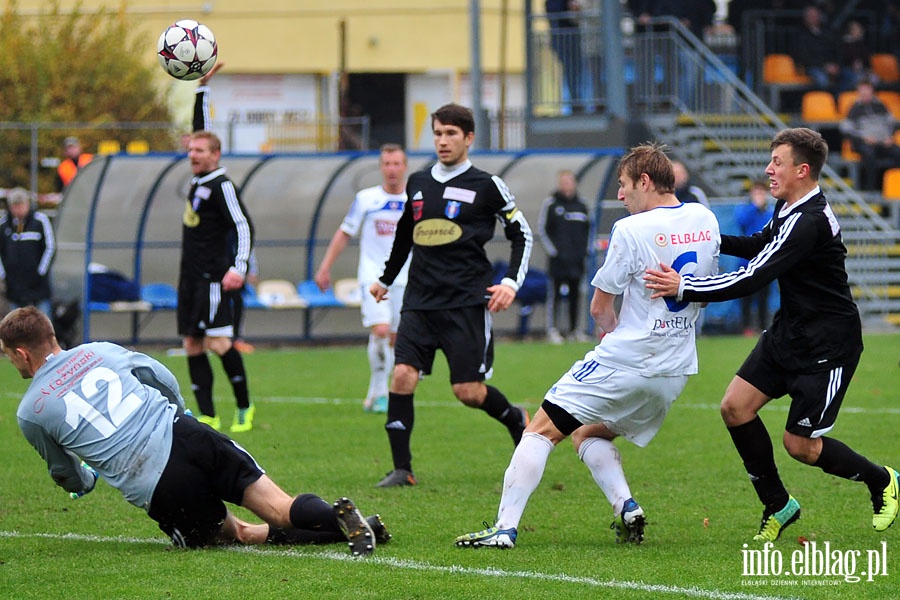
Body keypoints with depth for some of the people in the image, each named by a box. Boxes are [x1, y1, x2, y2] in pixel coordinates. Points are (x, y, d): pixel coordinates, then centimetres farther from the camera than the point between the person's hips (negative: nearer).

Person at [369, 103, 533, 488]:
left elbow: (521, 235, 7)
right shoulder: (418, 183, 13)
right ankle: (401, 468, -6)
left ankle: (516, 420, 26)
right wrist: (385, 279, 39)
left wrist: (511, 283, -6)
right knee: (402, 374, -13)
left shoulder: (486, 186, 1)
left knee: (468, 391, -7)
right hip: (420, 302, 4)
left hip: (467, 301, -4)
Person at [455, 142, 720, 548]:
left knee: (542, 431, 0)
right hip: (676, 370, 7)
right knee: (588, 434, 24)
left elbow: (599, 308, -5)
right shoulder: (705, 220, 6)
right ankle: (627, 509, 3)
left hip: (625, 361, -7)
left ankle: (506, 527, -9)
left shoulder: (631, 230, -14)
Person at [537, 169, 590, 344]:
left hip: (577, 258, 4)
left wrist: (584, 249, 10)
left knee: (575, 293, 8)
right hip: (558, 259, -4)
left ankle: (574, 328, 15)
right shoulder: (550, 204, -2)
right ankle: (552, 329, -1)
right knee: (555, 293, -5)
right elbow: (542, 230, -1)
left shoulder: (581, 205, 11)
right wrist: (552, 250, -8)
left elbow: (587, 229, 21)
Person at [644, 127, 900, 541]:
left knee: (799, 445, -3)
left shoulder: (809, 222, -28)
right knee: (736, 407, -2)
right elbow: (760, 245, 24)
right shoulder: (789, 207, 3)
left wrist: (684, 288, -34)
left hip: (828, 344, -9)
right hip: (789, 332, 9)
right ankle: (778, 506, 13)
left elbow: (753, 279, -33)